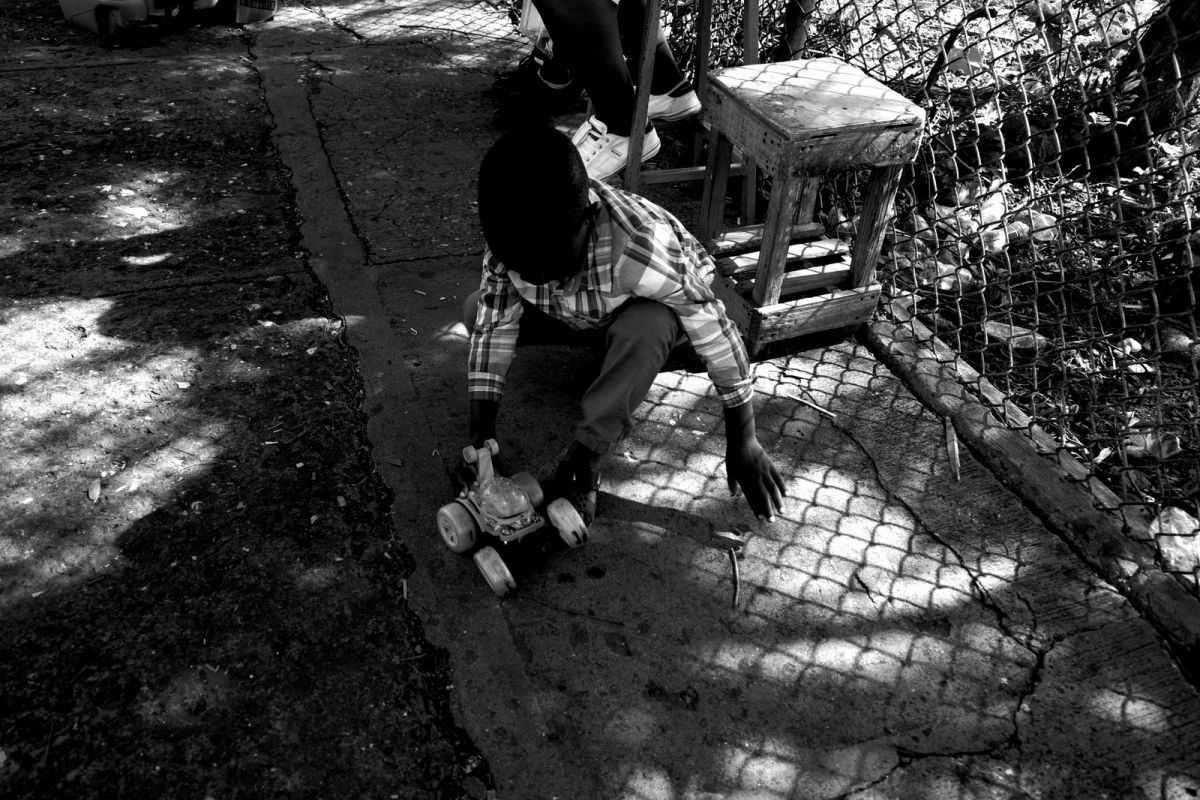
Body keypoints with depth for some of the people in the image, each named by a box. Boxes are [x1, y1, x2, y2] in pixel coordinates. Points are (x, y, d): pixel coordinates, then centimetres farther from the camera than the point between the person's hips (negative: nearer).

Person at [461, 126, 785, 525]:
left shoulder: (639, 247, -42)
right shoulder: (513, 240, -28)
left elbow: (716, 335, -34)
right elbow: (493, 327, -23)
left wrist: (743, 443, -28)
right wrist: (480, 437, -30)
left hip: (651, 306, -5)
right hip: (581, 315, 5)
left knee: (642, 332, -41)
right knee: (475, 311, -14)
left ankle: (584, 456, -21)